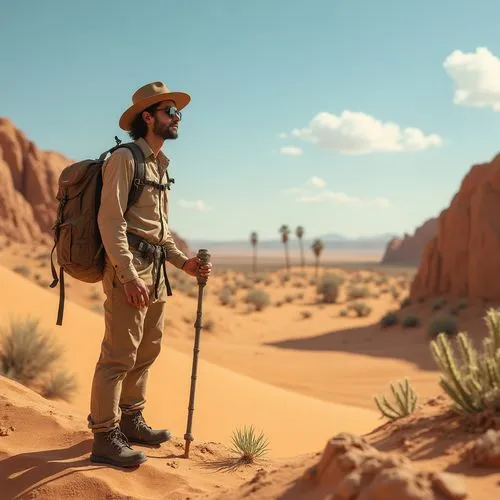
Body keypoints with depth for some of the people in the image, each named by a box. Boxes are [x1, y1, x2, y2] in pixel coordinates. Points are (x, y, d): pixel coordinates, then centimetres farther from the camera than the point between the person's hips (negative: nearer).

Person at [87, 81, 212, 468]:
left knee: (147, 350, 15)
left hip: (155, 269, 9)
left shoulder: (160, 166, 20)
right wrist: (128, 275, -23)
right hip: (128, 267, -9)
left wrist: (183, 261, 12)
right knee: (119, 354, -8)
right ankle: (105, 438, -1)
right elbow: (110, 219, -17)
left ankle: (131, 421, 27)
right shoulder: (125, 159, -7)